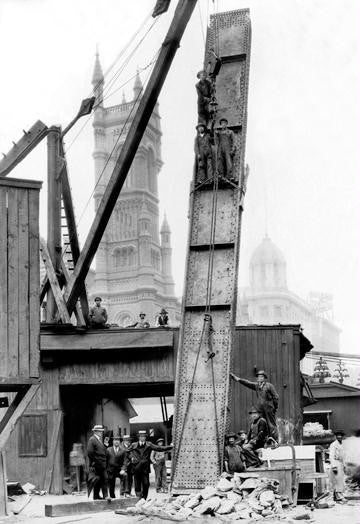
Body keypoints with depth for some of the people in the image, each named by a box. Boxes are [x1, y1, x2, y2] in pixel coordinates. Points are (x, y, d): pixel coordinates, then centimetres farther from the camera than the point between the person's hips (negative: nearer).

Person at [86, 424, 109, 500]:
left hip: (102, 465, 8)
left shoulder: (100, 440, 19)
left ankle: (105, 495, 7)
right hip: (96, 465, -8)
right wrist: (93, 462, -16)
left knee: (104, 479, 4)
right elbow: (89, 452, -16)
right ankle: (96, 496, 7)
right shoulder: (92, 439, -9)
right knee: (97, 480, -2)